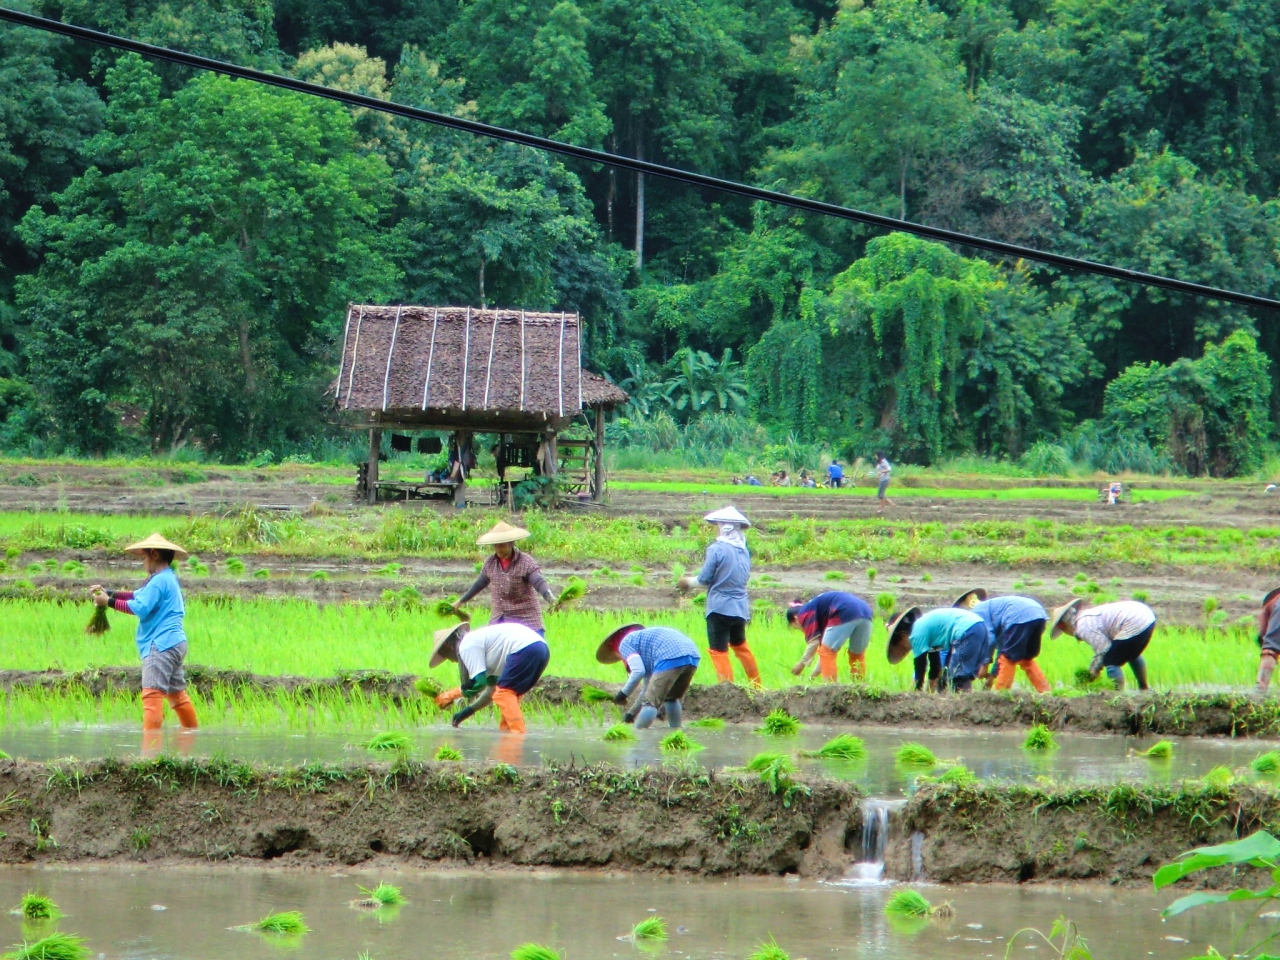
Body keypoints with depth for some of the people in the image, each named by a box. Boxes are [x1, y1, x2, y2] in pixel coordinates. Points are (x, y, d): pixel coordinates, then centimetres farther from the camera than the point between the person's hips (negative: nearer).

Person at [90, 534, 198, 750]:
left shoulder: (159, 581, -13)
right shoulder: (168, 578, 19)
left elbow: (141, 607, -19)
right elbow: (139, 595, 22)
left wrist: (109, 602, -13)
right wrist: (109, 593, 15)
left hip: (160, 645, -11)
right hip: (174, 643, 11)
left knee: (152, 693, -16)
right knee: (177, 692, 19)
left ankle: (150, 745, -23)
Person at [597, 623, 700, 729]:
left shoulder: (625, 643, 12)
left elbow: (638, 671, -6)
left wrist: (623, 694, 6)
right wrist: (633, 711, 47)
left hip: (670, 660, -9)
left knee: (650, 702, -2)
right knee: (671, 698, 27)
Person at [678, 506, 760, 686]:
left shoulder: (717, 549, -15)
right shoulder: (744, 551, 5)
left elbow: (705, 578, -13)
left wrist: (690, 582, 7)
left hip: (719, 606, -7)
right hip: (740, 608, 7)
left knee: (719, 651, 0)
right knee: (740, 645, 24)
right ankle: (757, 685, 30)